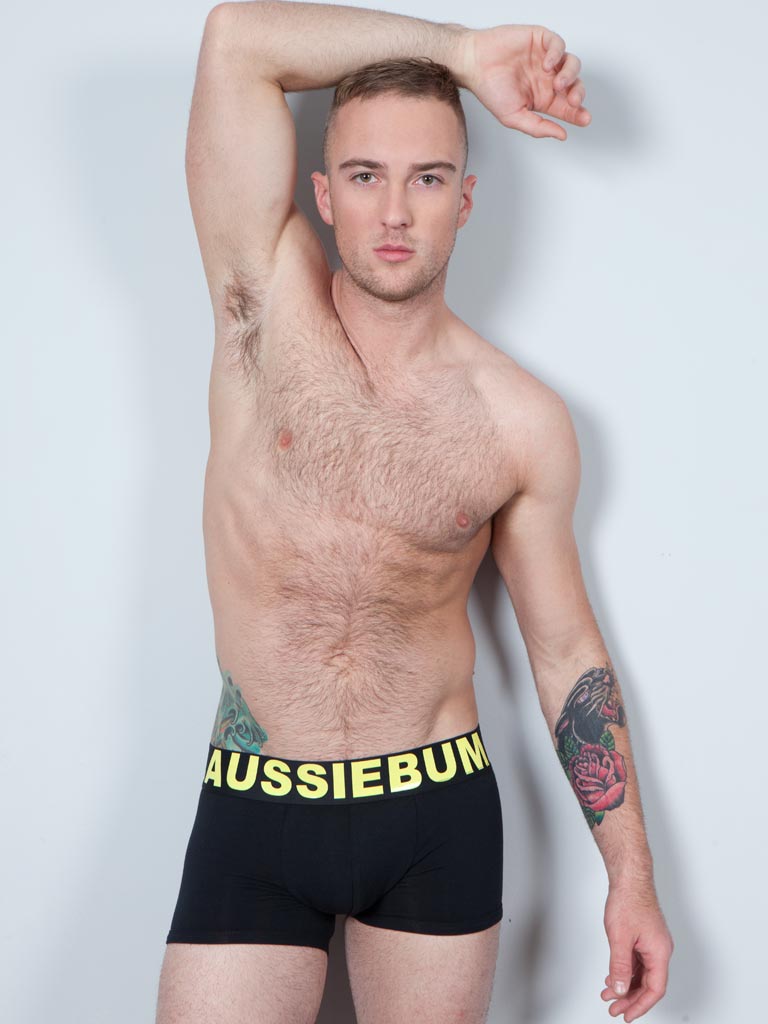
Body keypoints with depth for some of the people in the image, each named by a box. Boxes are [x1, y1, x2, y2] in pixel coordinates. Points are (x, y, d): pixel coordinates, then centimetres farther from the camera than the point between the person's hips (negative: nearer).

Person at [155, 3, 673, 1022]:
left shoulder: (524, 423, -2)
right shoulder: (269, 307, -3)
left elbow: (567, 650, 6)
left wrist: (632, 873, 6)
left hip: (440, 819, 1)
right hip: (255, 819, -1)